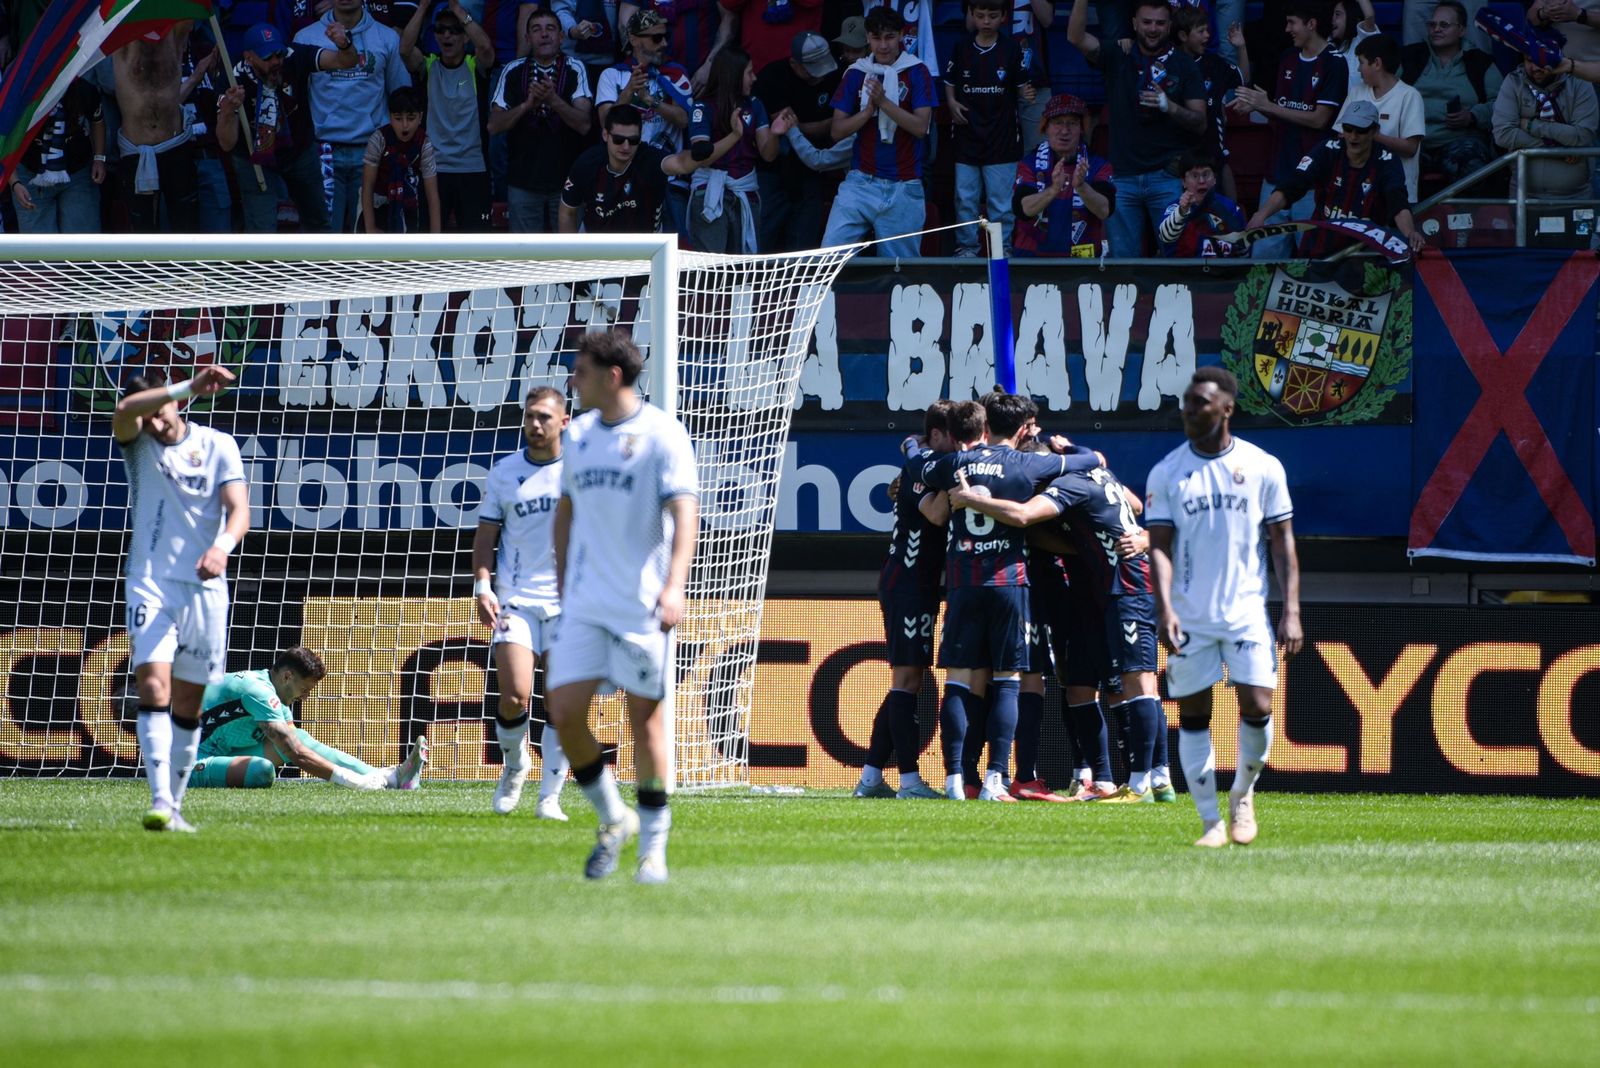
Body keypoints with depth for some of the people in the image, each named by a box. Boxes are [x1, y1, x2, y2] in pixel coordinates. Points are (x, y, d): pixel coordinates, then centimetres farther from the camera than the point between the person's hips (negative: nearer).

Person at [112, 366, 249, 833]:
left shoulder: (218, 445, 3)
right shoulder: (138, 443, 2)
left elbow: (238, 509, -8)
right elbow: (124, 411, -21)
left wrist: (223, 544, -30)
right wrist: (189, 388, -33)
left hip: (205, 586, 2)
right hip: (150, 583, -1)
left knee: (189, 703, 6)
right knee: (153, 687, -18)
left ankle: (174, 804, 16)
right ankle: (160, 802, -26)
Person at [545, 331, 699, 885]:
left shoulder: (661, 433, -8)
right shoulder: (579, 434, 11)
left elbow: (684, 511, -16)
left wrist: (674, 585, -28)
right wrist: (563, 585, 18)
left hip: (642, 607, -5)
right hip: (584, 605, 5)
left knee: (644, 716, -1)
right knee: (563, 713, -4)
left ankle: (653, 846, 8)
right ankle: (613, 820, 15)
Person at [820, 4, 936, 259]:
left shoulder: (916, 73, 0)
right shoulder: (856, 73, 8)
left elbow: (921, 126, -9)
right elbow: (838, 130, 5)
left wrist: (883, 102, -18)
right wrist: (868, 109, -11)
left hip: (903, 187, -2)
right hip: (860, 181, 2)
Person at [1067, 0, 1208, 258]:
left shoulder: (1183, 66, 5)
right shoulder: (1117, 57, 8)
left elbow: (1200, 123, 1)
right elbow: (1076, 37, -7)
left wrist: (1169, 107, -19)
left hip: (1168, 176, -2)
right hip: (1122, 176, 2)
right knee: (1122, 259, 3)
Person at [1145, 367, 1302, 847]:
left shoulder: (1263, 467, 1)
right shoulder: (1166, 474, 2)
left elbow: (1283, 542, 4)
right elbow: (1160, 547, -1)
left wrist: (1291, 610, -4)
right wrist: (1165, 609, -15)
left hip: (1248, 611, -1)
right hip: (1189, 618, 1)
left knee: (1258, 708, -8)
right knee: (1193, 717, 0)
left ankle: (1243, 793, 18)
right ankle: (1210, 821, 10)